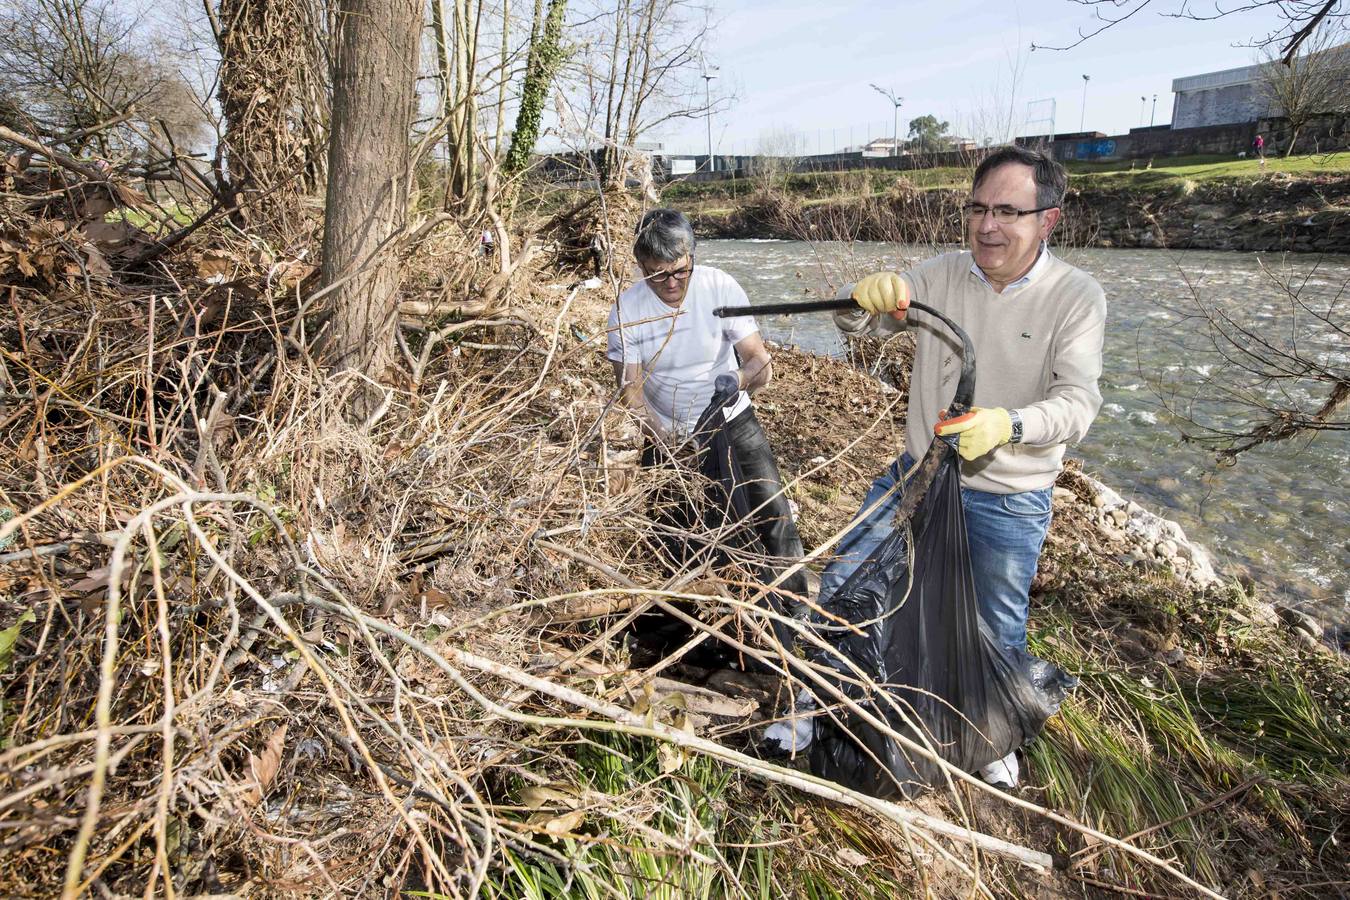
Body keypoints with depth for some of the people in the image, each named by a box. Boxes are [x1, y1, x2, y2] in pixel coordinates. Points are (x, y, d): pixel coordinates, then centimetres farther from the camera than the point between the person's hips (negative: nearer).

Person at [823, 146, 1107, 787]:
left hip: (1009, 500, -2)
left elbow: (1077, 403, -21)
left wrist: (1009, 424, -42)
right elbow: (853, 325, -4)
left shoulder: (1077, 297, -14)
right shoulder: (940, 275, -7)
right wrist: (866, 297, -29)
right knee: (841, 587, 7)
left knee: (998, 630, 18)